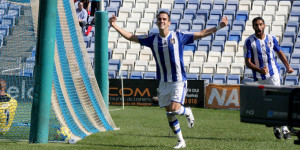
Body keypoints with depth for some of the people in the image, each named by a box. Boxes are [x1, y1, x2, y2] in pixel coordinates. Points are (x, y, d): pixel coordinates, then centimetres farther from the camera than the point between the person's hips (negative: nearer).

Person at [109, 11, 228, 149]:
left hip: (178, 81, -4)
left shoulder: (178, 36, -5)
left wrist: (219, 27, -8)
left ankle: (187, 112, 15)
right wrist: (115, 26, 3)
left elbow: (201, 34, -1)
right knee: (169, 115, 4)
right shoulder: (152, 39, 2)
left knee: (174, 109, -20)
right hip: (164, 82, 4)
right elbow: (130, 37, 9)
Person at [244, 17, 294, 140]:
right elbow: (248, 62, -8)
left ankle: (284, 128, -16)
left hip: (273, 74, 0)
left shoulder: (271, 38, 4)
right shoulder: (249, 41, -5)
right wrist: (260, 70, -25)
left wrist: (287, 66, 10)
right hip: (259, 78, 0)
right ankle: (275, 127, 23)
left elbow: (279, 52, 21)